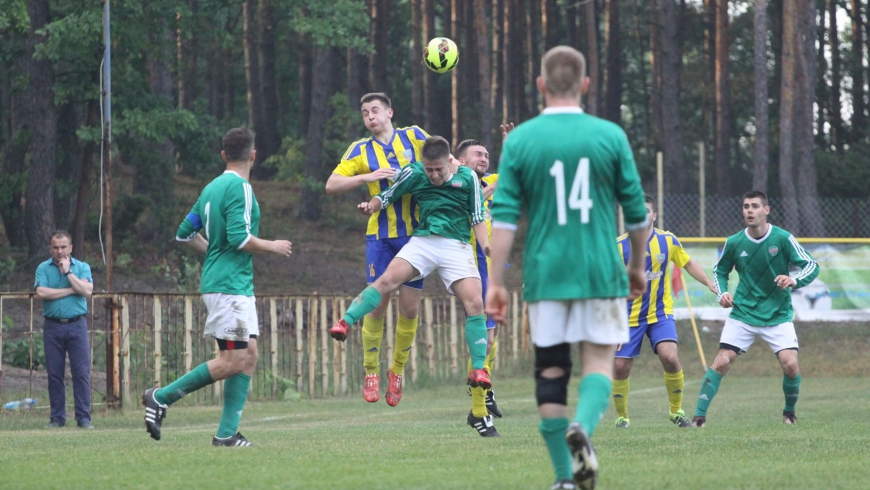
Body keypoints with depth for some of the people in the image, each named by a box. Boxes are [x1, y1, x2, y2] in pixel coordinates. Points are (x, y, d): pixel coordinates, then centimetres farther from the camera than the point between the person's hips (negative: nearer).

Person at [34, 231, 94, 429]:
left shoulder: (82, 267, 7)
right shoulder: (43, 268, 6)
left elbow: (87, 291, -9)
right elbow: (41, 292, -10)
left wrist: (67, 271, -9)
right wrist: (70, 290, -7)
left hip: (77, 325, 0)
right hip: (53, 326, 1)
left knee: (82, 372, -5)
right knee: (54, 374, 2)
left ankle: (84, 418, -3)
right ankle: (57, 418, 8)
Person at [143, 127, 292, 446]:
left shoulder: (212, 188, 14)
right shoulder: (240, 188, -13)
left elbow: (185, 234, 19)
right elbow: (239, 237, -22)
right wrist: (272, 247, -7)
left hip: (238, 288, 10)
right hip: (229, 286, -10)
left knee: (249, 356, 7)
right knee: (232, 361, -10)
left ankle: (227, 432, 3)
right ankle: (161, 397, -5)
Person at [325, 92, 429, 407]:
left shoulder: (413, 137, 6)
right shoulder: (361, 150, 3)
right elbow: (331, 185, -5)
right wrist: (368, 177, -17)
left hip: (415, 235, 1)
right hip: (381, 236, -1)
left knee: (410, 309, 2)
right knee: (378, 305, -6)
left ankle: (397, 371, 19)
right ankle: (371, 372, 8)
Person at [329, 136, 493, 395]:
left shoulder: (468, 178, 0)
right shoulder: (413, 174, 1)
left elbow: (477, 217, 6)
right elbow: (387, 197, 9)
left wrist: (486, 246, -9)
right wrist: (371, 206, -12)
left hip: (457, 246, -1)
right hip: (422, 240, 1)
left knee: (474, 303, -14)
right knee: (388, 279, -23)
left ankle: (478, 369, -6)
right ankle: (346, 322, -26)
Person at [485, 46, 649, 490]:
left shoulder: (519, 140, 0)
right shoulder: (610, 136, 0)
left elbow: (504, 216, -4)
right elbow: (636, 212, 5)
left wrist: (495, 282, -1)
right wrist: (637, 266, 20)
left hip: (544, 273, 1)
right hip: (600, 271, -1)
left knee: (550, 369, 9)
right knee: (599, 359, 5)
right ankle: (583, 426, -26)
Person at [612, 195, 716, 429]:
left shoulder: (667, 240, -2)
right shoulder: (619, 245, -8)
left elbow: (689, 264, 13)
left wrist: (712, 285, 4)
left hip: (661, 313, 1)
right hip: (629, 315, -1)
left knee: (670, 358, -18)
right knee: (621, 366, -4)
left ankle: (676, 410, 2)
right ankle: (622, 416, 18)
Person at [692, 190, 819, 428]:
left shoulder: (783, 239, -10)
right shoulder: (734, 242, -4)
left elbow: (812, 266, -6)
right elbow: (720, 270, 13)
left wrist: (794, 280, -26)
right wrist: (722, 293, -5)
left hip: (778, 314, -1)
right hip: (743, 313, 1)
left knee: (790, 364, -14)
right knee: (722, 362, -12)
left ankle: (790, 411, 13)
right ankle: (699, 415, -3)